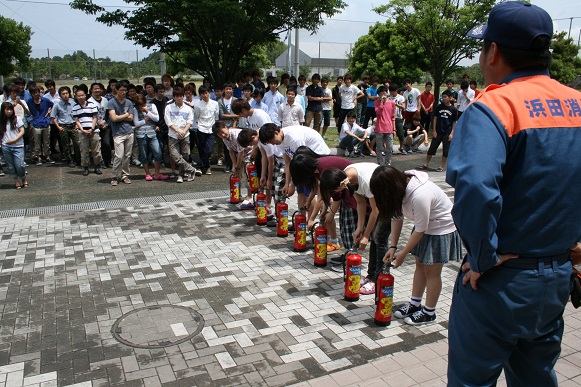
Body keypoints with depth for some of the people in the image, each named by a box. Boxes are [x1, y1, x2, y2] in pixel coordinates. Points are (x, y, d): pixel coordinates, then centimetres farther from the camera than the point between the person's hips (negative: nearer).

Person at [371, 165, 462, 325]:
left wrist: (403, 253, -15)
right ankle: (415, 304, 27)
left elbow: (420, 230, -26)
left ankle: (429, 313, 17)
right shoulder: (401, 187, -14)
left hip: (442, 229, -8)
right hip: (425, 225, 8)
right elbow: (397, 216, -5)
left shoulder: (420, 196, -38)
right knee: (420, 265, 14)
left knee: (431, 271, 2)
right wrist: (393, 247, -9)